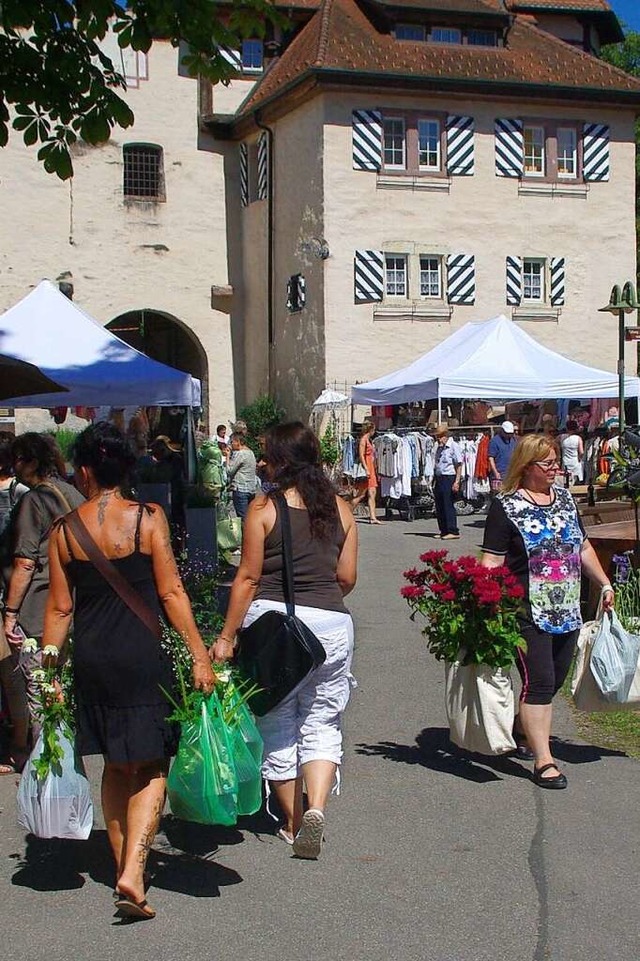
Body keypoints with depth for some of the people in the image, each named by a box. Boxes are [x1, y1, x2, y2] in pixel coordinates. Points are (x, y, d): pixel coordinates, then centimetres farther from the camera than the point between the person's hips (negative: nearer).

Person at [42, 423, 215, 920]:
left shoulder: (64, 529, 1)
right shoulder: (148, 518, -7)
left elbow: (60, 607, 3)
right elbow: (172, 592, -9)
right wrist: (199, 655, -5)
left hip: (90, 657, 4)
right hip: (143, 655, -3)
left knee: (116, 766, 20)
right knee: (151, 767, 5)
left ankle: (123, 866, 29)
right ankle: (133, 872, -10)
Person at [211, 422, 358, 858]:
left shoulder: (263, 508, -5)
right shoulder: (340, 509, 4)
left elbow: (248, 577, -6)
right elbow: (347, 578, 7)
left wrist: (227, 635, 1)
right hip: (330, 624, 2)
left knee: (277, 725, 12)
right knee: (322, 726, 11)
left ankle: (294, 822, 20)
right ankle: (316, 807, -11)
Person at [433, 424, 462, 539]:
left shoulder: (454, 446, -8)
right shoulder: (438, 447, 16)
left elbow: (459, 465, -11)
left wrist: (457, 481, -17)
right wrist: (434, 480, 17)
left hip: (449, 478, -8)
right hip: (439, 478, 8)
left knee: (448, 505, -9)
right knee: (439, 506, 8)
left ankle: (453, 531, -5)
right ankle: (444, 531, 16)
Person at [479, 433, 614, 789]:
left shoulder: (565, 498, 13)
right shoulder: (506, 507, -7)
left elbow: (583, 547, 23)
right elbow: (492, 562, -11)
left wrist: (605, 584, 21)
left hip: (568, 611, 7)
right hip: (528, 613, -7)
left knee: (554, 681, 14)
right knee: (539, 682, -9)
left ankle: (522, 729, 38)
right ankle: (544, 761, -5)